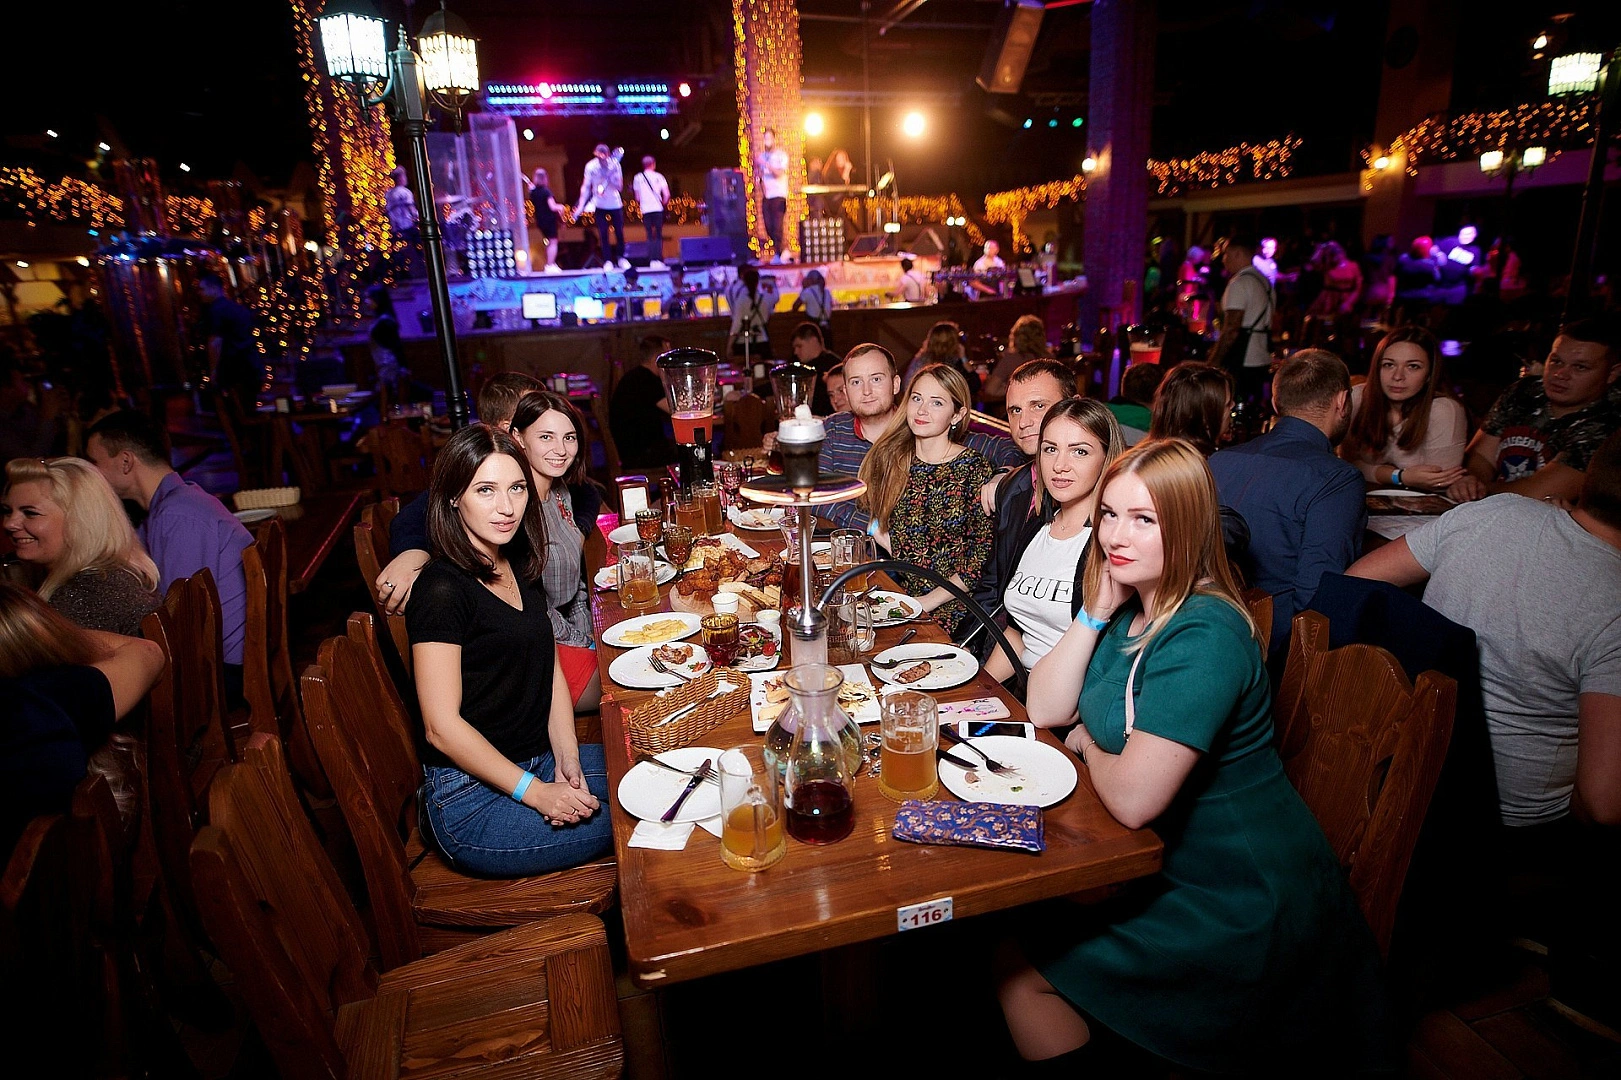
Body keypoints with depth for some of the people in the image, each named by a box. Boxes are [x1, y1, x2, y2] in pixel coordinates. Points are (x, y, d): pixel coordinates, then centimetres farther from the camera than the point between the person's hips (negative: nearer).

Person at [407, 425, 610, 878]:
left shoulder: (519, 567, 7)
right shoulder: (443, 589, -18)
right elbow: (442, 726, -18)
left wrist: (567, 760, -3)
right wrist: (536, 793, -18)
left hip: (536, 764, 8)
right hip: (472, 800, -8)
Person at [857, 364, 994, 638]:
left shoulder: (975, 468, -6)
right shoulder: (891, 457, 8)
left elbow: (983, 556, -8)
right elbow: (877, 525, 15)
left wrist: (927, 601, -13)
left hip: (949, 605, -5)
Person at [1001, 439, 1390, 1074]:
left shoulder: (1203, 637, -28)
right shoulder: (1130, 607, -1)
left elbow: (1132, 798, -31)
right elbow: (1045, 710, -4)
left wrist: (1088, 744, -10)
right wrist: (1095, 613, -13)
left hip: (1239, 910, -8)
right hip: (1164, 861, 8)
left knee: (1014, 961, -3)